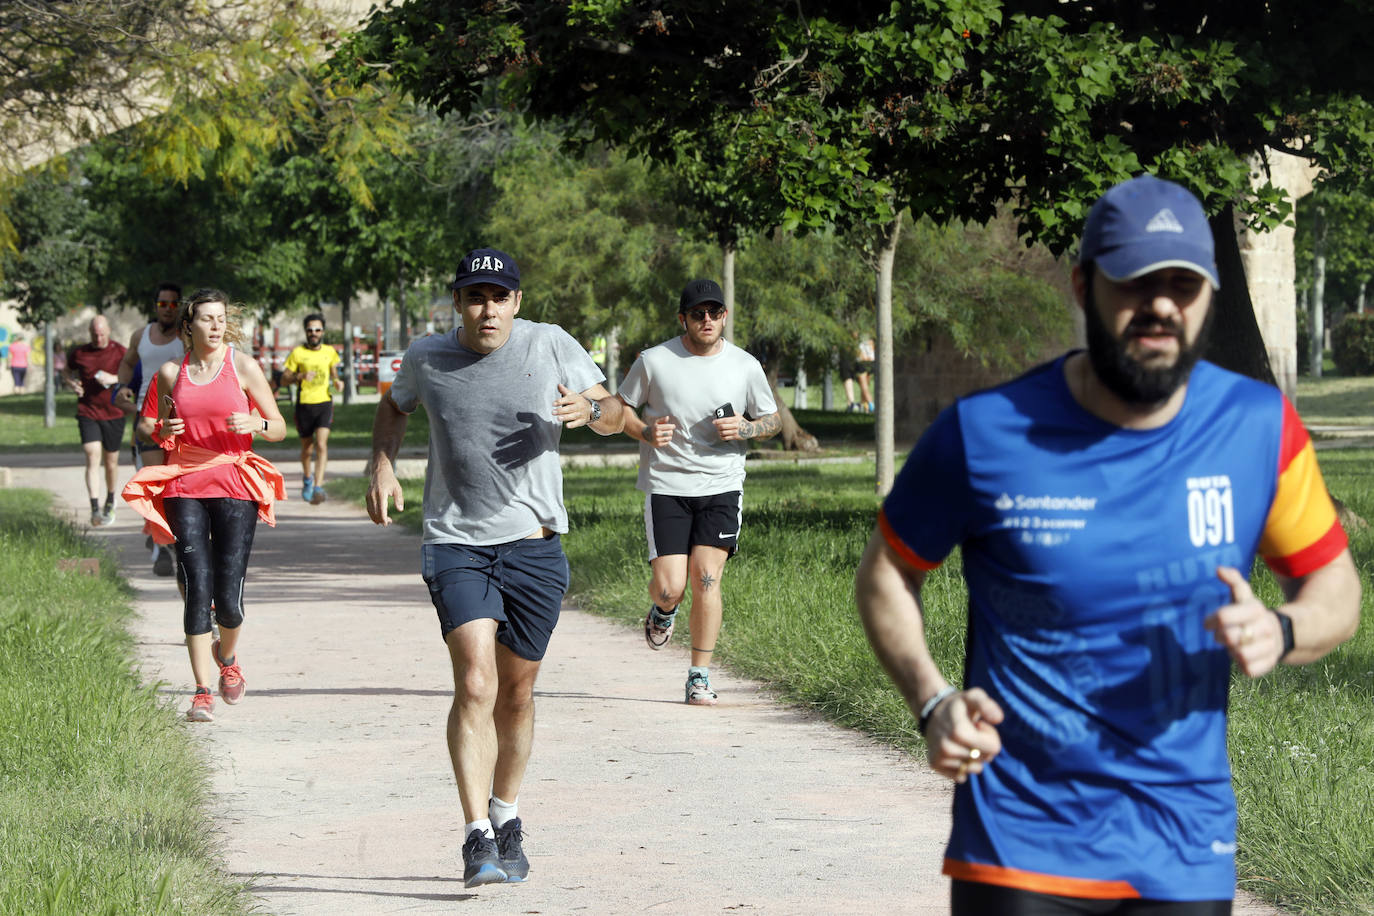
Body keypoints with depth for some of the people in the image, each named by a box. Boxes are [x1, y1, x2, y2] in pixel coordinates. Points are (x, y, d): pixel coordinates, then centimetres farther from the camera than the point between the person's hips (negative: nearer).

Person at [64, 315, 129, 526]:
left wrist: (115, 379, -19)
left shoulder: (119, 351, -2)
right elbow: (67, 371, 22)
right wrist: (71, 382, -1)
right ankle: (95, 509, -21)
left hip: (113, 414, 0)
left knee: (111, 461, 10)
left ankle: (110, 501, 37)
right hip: (88, 413, 0)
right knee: (93, 457, -15)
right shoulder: (79, 353, 4)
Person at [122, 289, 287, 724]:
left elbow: (280, 428, 5)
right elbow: (147, 425, 19)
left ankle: (227, 656, 29)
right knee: (197, 590, -8)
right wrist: (161, 431, -4)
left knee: (228, 597, -5)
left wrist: (254, 424, -16)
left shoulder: (242, 366, 2)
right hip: (184, 485, 1)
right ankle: (202, 691, -2)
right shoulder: (170, 373, 8)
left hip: (234, 484, -1)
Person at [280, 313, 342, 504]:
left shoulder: (330, 352, 6)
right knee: (307, 448, 11)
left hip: (324, 403, 0)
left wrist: (337, 381, 0)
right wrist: (300, 376, -20)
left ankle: (318, 486, -22)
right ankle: (307, 479, 39)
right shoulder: (297, 353, -2)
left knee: (321, 445, -17)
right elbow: (284, 379, -1)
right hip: (304, 404, 0)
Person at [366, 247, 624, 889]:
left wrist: (590, 409, -19)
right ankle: (478, 838, -19)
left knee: (517, 693, 12)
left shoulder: (551, 346, -1)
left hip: (534, 546, 1)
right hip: (455, 546, -1)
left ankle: (506, 816, 34)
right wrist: (383, 467, 7)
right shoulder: (426, 358, 2)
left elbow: (616, 418, 4)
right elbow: (393, 407, 24)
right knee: (475, 685, -17)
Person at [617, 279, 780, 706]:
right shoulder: (653, 361, -2)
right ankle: (663, 611, 31)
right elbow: (620, 408, 9)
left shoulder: (745, 366, 3)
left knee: (706, 578, -11)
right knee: (669, 586, -9)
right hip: (665, 486, -1)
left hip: (721, 485, 1)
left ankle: (700, 677, 0)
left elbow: (773, 420, 14)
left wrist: (744, 428, -8)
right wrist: (646, 432, -11)